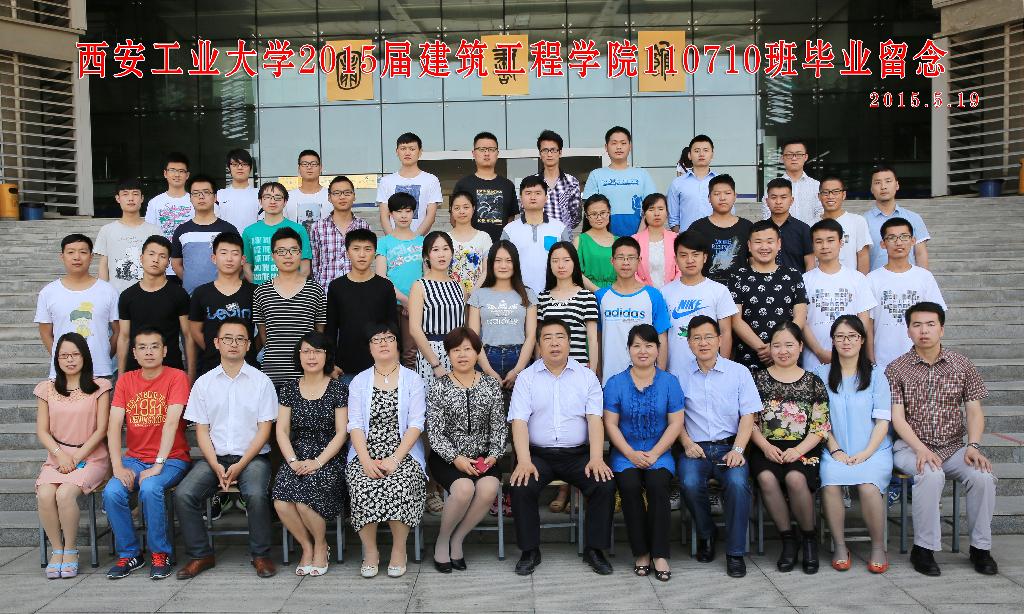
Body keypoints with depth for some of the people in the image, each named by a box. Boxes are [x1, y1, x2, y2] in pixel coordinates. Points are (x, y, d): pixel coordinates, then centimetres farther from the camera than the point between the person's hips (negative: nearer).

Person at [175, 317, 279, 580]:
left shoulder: (261, 381, 3)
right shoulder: (204, 383, 9)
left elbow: (264, 430, -1)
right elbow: (202, 430, 6)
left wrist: (240, 466, -13)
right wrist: (216, 467, -10)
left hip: (252, 456, -3)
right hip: (214, 457, 3)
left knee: (256, 494, -31)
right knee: (183, 495, -21)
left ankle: (261, 554, -10)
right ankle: (201, 554, -2)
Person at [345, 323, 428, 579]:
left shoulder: (412, 379, 8)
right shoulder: (359, 381, 13)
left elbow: (416, 423, -2)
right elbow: (355, 425, 3)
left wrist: (395, 459, -14)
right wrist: (366, 460, -13)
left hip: (403, 453, -1)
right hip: (366, 454, 1)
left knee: (399, 486, -31)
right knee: (363, 487, -28)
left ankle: (399, 549, -10)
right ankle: (370, 551, -9)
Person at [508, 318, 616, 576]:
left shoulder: (587, 376, 7)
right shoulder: (527, 378, 5)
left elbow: (595, 419, -3)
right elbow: (519, 421, -5)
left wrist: (596, 458, -18)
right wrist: (524, 462, -19)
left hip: (578, 453, 1)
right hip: (538, 453, 0)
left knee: (605, 485, -23)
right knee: (521, 488, -27)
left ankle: (594, 549, -2)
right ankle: (530, 551, -5)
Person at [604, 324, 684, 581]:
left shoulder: (669, 382, 5)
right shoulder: (615, 383, 4)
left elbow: (676, 423, 0)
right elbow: (611, 424, 0)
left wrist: (653, 454, -11)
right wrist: (632, 454, -11)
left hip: (659, 453, 0)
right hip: (625, 453, 0)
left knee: (657, 484, -29)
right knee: (630, 485, -28)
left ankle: (660, 555, -19)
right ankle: (641, 552, -12)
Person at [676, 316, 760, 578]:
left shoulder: (739, 372, 7)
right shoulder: (681, 377, 9)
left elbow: (748, 416, 2)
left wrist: (737, 450, -11)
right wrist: (687, 443, -7)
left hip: (728, 445, 0)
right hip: (695, 448, 1)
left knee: (738, 483, -31)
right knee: (690, 484, -29)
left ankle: (735, 552, -13)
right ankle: (705, 534, 2)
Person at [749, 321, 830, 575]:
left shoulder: (813, 381, 9)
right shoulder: (758, 379, 10)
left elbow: (821, 426, 3)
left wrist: (798, 449, -12)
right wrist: (766, 447, -10)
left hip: (803, 449, -1)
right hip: (767, 448, 1)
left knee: (795, 478, -32)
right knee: (767, 478, -31)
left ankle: (809, 538, -7)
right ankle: (788, 539, -11)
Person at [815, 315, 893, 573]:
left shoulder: (875, 375, 9)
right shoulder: (823, 374, 11)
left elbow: (882, 421, 3)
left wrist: (865, 453, -10)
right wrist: (836, 451, -6)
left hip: (873, 450, -1)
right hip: (835, 450, 1)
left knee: (868, 486, -30)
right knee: (830, 485, -30)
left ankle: (878, 547, -10)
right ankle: (839, 546, -12)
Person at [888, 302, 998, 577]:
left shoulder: (962, 365, 8)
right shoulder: (896, 369, 1)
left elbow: (974, 410, 5)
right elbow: (897, 418, -6)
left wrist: (973, 445, -12)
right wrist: (921, 449, -20)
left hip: (954, 447, 3)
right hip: (911, 447, -2)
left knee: (983, 476, -26)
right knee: (931, 474, -34)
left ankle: (980, 547, -6)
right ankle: (923, 549, -19)